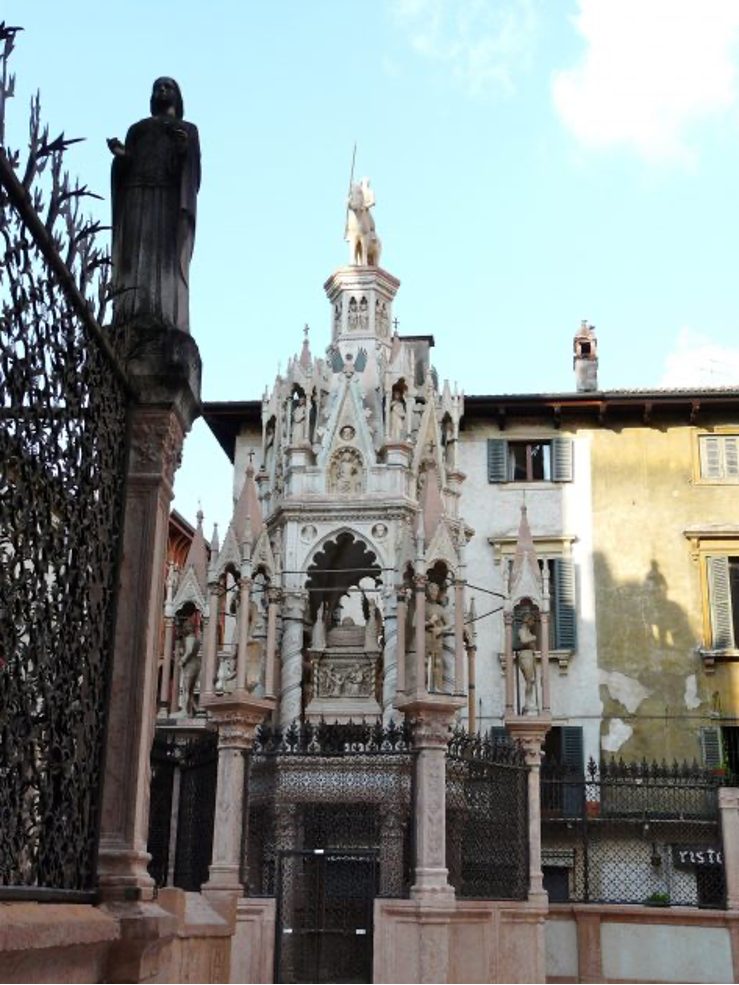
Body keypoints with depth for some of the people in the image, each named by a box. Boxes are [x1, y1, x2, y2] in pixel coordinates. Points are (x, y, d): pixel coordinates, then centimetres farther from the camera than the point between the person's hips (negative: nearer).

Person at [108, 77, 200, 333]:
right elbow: (124, 168, 17)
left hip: (170, 198, -2)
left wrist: (183, 149, -15)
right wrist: (120, 154, -6)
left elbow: (192, 167, 7)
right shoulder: (136, 128, 30)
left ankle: (166, 322, -28)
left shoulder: (188, 130, 24)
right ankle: (131, 321, -26)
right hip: (137, 196, 2)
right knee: (135, 259, -15)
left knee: (167, 260, -17)